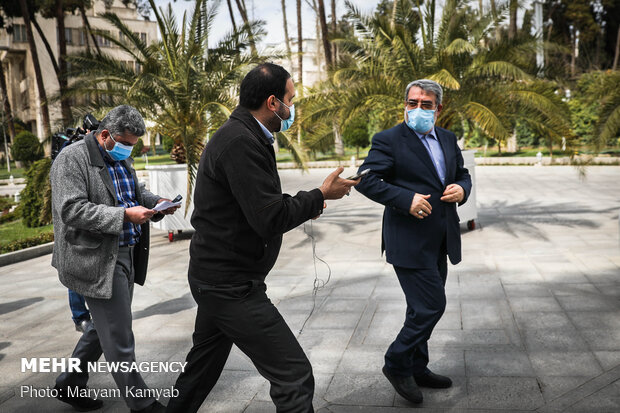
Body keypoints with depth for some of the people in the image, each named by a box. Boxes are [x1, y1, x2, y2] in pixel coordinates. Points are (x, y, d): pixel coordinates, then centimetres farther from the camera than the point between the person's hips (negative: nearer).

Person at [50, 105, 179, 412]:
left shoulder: (120, 159, 13)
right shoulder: (72, 159, -13)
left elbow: (135, 193, 25)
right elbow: (71, 210, -21)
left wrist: (156, 202, 3)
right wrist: (124, 215, -27)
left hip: (125, 256, 9)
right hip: (98, 261, -9)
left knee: (105, 328, 20)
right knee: (119, 339, 0)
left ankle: (69, 385, 39)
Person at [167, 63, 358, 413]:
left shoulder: (241, 136, 11)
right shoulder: (241, 143, -21)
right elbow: (270, 220, -24)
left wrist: (301, 206, 5)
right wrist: (321, 195, -12)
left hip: (217, 277, 11)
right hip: (232, 287, -11)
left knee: (204, 365, 26)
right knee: (294, 376, -6)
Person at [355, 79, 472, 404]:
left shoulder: (448, 139, 13)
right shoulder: (389, 140, -9)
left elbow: (462, 174, 21)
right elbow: (365, 179, -17)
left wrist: (462, 189, -3)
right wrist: (406, 199, -25)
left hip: (439, 242, 8)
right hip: (409, 241, -7)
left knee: (424, 309, 17)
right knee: (431, 306, -8)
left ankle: (416, 369, 33)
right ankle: (396, 363, 14)